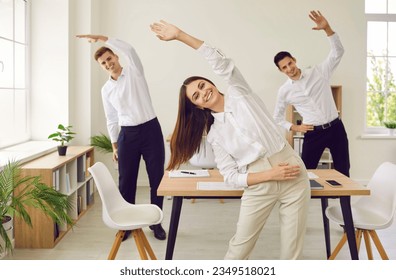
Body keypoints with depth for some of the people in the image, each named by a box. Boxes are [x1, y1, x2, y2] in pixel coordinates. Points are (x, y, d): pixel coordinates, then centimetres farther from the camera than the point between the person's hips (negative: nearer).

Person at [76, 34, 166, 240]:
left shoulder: (134, 72, 0)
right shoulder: (106, 89, 9)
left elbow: (128, 49, -20)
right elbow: (111, 119, 14)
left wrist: (100, 37, -18)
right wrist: (114, 145, 10)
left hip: (150, 129, -3)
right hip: (127, 134, 3)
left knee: (157, 178, 2)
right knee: (126, 180, 5)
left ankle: (156, 222, 17)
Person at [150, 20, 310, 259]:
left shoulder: (239, 93, 3)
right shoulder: (214, 134, 4)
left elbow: (221, 62, -12)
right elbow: (232, 176, -1)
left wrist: (180, 35, -14)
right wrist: (271, 174, -15)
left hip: (294, 174, -1)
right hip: (259, 187, 1)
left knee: (292, 249, 5)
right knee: (240, 247, 8)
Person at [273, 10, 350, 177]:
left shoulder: (318, 72, -1)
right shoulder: (284, 91, 2)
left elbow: (338, 52, -12)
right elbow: (277, 117, 14)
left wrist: (327, 28, -25)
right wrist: (294, 127, -1)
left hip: (335, 128, 0)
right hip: (313, 133, 0)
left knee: (343, 172, 8)